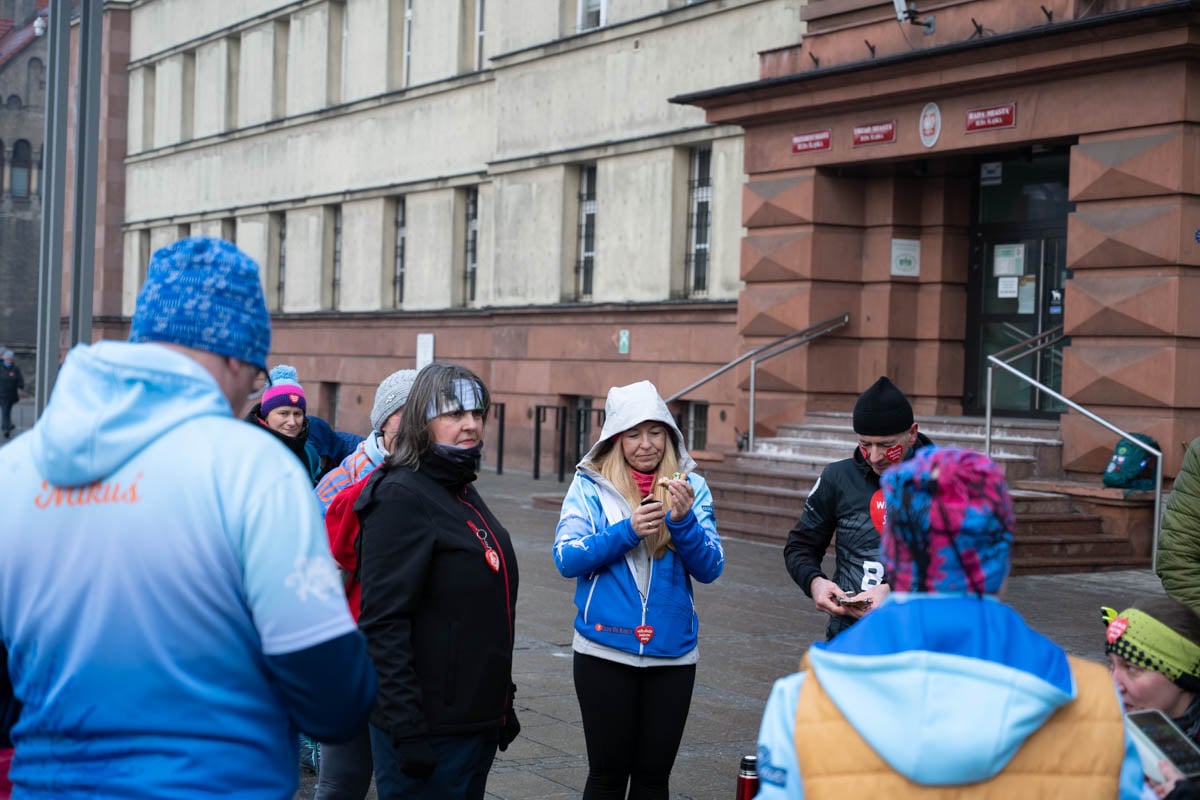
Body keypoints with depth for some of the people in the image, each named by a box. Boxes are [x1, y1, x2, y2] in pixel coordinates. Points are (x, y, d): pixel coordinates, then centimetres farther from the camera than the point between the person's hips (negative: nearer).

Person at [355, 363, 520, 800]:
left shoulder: (464, 494, 14)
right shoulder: (402, 495, -14)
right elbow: (384, 624, -20)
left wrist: (503, 703, 21)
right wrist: (406, 730, -24)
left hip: (477, 720, 9)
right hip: (428, 728, -9)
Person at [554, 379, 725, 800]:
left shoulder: (691, 486, 2)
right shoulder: (591, 484, -1)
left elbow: (710, 569, -3)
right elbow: (567, 558, -9)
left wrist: (683, 520, -20)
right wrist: (627, 531, -22)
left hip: (673, 654, 2)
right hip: (606, 652, -2)